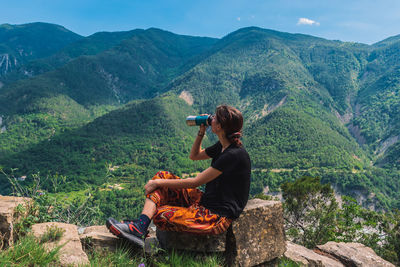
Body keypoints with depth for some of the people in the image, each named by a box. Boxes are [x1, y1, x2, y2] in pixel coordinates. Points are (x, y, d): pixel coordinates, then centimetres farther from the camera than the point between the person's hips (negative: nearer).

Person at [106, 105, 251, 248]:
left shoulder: (235, 154, -23)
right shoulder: (222, 146, 6)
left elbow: (195, 182, -21)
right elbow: (194, 156, 24)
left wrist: (158, 183, -14)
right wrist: (201, 132, 8)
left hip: (220, 216, -9)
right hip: (206, 201, 9)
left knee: (162, 215, -24)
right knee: (162, 176, 0)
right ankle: (139, 226, -10)